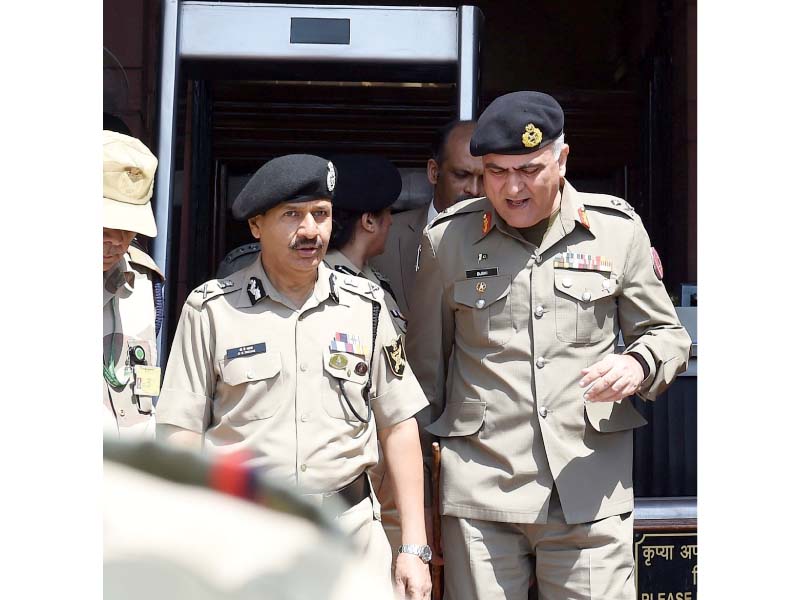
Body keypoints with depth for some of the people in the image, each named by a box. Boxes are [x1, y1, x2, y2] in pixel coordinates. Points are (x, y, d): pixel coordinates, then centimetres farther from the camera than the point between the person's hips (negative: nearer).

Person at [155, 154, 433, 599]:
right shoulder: (213, 309, -3)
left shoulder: (366, 306, 4)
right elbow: (182, 432, -3)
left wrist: (415, 548, 0)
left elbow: (398, 424, 4)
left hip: (350, 530, 2)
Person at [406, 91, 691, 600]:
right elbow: (426, 361, 13)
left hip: (591, 489, 0)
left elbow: (667, 333, 15)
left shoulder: (618, 229, 4)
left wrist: (638, 366, -10)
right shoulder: (448, 238, 5)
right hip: (478, 486, 0)